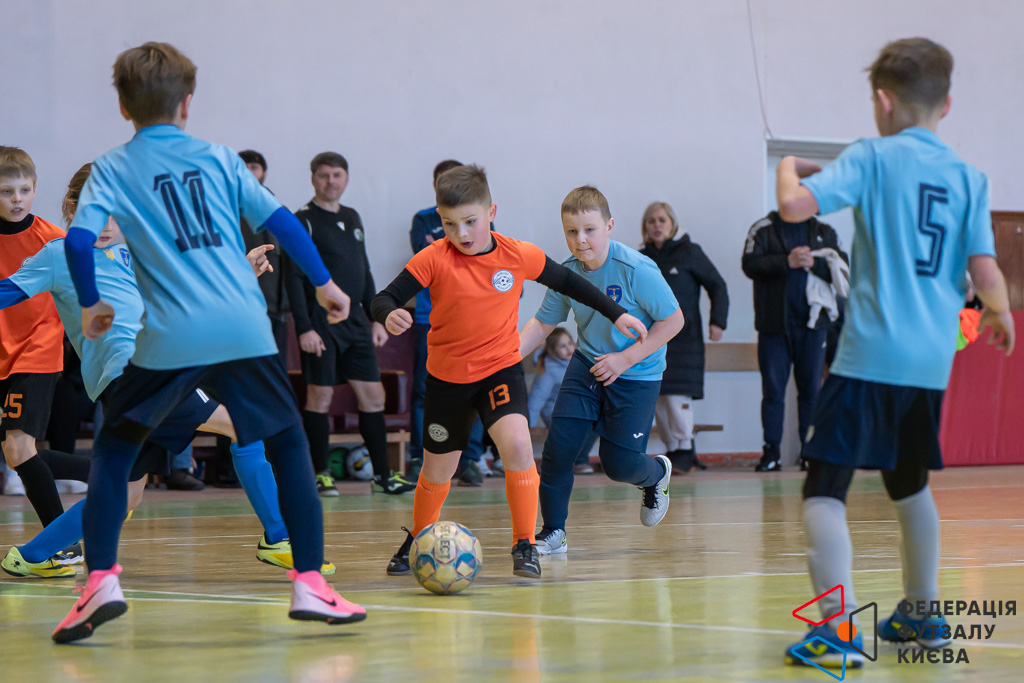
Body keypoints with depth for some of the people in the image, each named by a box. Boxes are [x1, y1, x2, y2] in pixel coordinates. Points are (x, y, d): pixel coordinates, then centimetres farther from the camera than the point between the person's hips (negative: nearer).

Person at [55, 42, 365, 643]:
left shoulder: (112, 170, 7)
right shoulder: (219, 158, 11)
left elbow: (78, 240, -5)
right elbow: (281, 221, 9)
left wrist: (91, 306, 10)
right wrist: (324, 283, 18)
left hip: (169, 339, -1)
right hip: (245, 331, 1)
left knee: (113, 451, 12)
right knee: (289, 443, 14)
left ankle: (101, 582, -2)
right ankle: (310, 584, 7)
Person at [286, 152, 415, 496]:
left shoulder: (352, 218, 15)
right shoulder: (304, 221, -6)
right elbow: (294, 277, -11)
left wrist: (376, 318, 16)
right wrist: (304, 328, -18)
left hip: (354, 321, 7)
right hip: (320, 322, -7)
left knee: (373, 394, 4)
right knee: (320, 395, -4)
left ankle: (382, 474, 9)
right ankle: (321, 474, 4)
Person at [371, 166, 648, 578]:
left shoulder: (519, 256, -10)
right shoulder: (434, 259, -15)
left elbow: (567, 282, 7)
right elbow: (384, 299, -18)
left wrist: (616, 314, 10)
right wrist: (388, 316, -41)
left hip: (500, 369, -1)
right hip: (447, 376, 1)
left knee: (517, 445, -26)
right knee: (436, 472, 14)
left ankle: (524, 544, -13)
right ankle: (417, 542, 42)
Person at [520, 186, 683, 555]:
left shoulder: (637, 269, -24)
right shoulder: (566, 272, -8)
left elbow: (673, 320, -17)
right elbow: (542, 323, 5)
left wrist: (625, 359, -20)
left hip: (636, 375, -4)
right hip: (587, 365, 4)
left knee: (618, 464, -3)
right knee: (558, 444, -9)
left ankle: (656, 474, 36)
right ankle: (553, 533, 7)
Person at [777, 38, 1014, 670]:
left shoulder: (872, 158, -4)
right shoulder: (970, 177, 7)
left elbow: (795, 206, -15)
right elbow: (986, 271, 3)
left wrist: (790, 168, 7)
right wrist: (1000, 313, 24)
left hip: (870, 354, -6)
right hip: (932, 361, 6)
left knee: (825, 487, -6)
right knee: (909, 483, 26)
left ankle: (839, 629, -21)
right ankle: (923, 614, 35)